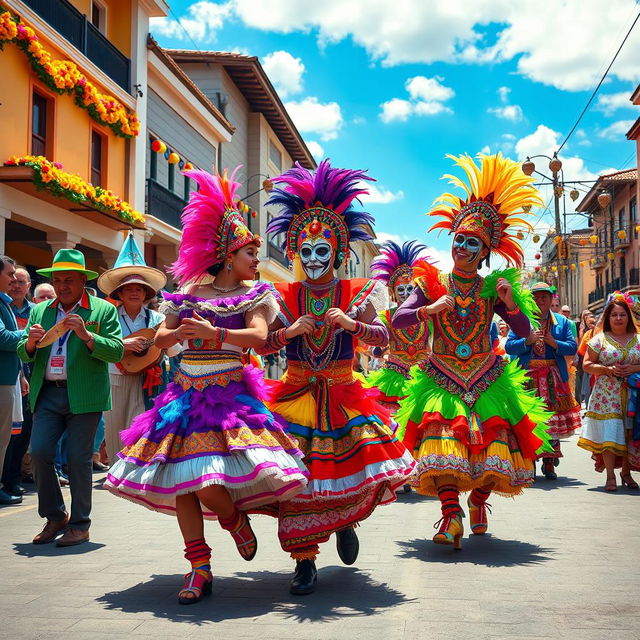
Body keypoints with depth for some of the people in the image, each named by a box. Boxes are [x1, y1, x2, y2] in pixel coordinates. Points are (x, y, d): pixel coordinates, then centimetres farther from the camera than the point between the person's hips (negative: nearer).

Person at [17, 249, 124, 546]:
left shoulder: (103, 310, 3)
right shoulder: (39, 311, 15)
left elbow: (116, 352, -6)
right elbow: (24, 355, 14)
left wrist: (85, 335, -20)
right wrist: (30, 342, -9)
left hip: (84, 395, -4)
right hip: (47, 393, 4)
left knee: (78, 459, -2)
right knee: (39, 453, -4)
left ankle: (80, 524, 11)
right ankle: (55, 517, 14)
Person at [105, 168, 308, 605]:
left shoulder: (254, 294, 5)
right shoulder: (189, 293, 12)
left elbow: (259, 336, -13)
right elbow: (160, 340, 9)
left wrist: (214, 333, -22)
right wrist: (181, 332, -11)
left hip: (229, 393, -4)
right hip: (187, 391, 4)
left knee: (207, 480, -18)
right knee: (180, 476, -1)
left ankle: (234, 518, 17)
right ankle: (200, 568, 10)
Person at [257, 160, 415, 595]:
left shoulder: (356, 295, 3)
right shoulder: (285, 297, 4)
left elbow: (383, 336, -6)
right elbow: (263, 345, 1)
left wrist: (352, 326, -22)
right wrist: (290, 331, -16)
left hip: (343, 396, 0)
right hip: (296, 396, 0)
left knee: (377, 460, -9)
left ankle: (345, 521, 24)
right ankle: (305, 561, 7)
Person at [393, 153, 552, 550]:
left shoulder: (492, 288, 4)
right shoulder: (432, 284, 2)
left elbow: (524, 331, 0)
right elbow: (397, 320, -7)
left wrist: (510, 302, -17)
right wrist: (430, 309, -21)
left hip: (488, 378, 1)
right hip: (441, 378, -1)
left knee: (493, 437, -6)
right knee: (443, 433, -20)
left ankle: (478, 501, 19)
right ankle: (452, 515, -24)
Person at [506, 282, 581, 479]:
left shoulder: (562, 322, 12)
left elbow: (572, 348, 5)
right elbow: (509, 346, 0)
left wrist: (555, 344, -13)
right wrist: (528, 341, -16)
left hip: (554, 379, 1)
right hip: (527, 378, -1)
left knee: (553, 420, 0)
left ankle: (549, 463, 9)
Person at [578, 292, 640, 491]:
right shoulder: (600, 339, 4)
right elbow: (587, 365, 3)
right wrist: (608, 369, -12)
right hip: (607, 396, -2)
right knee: (609, 434, -8)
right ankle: (610, 476, 0)